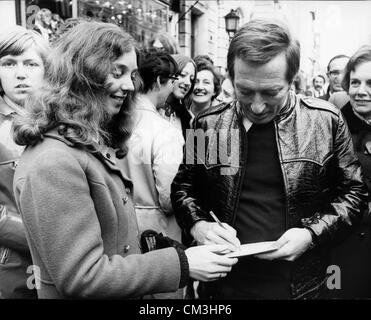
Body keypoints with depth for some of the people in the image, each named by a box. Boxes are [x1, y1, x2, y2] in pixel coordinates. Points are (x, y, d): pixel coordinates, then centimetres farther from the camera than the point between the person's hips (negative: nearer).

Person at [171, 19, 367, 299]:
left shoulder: (326, 120, -8)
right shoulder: (208, 124, -6)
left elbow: (352, 192, 0)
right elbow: (183, 187, 6)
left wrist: (312, 233, -14)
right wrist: (197, 225, -13)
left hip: (300, 285, 0)